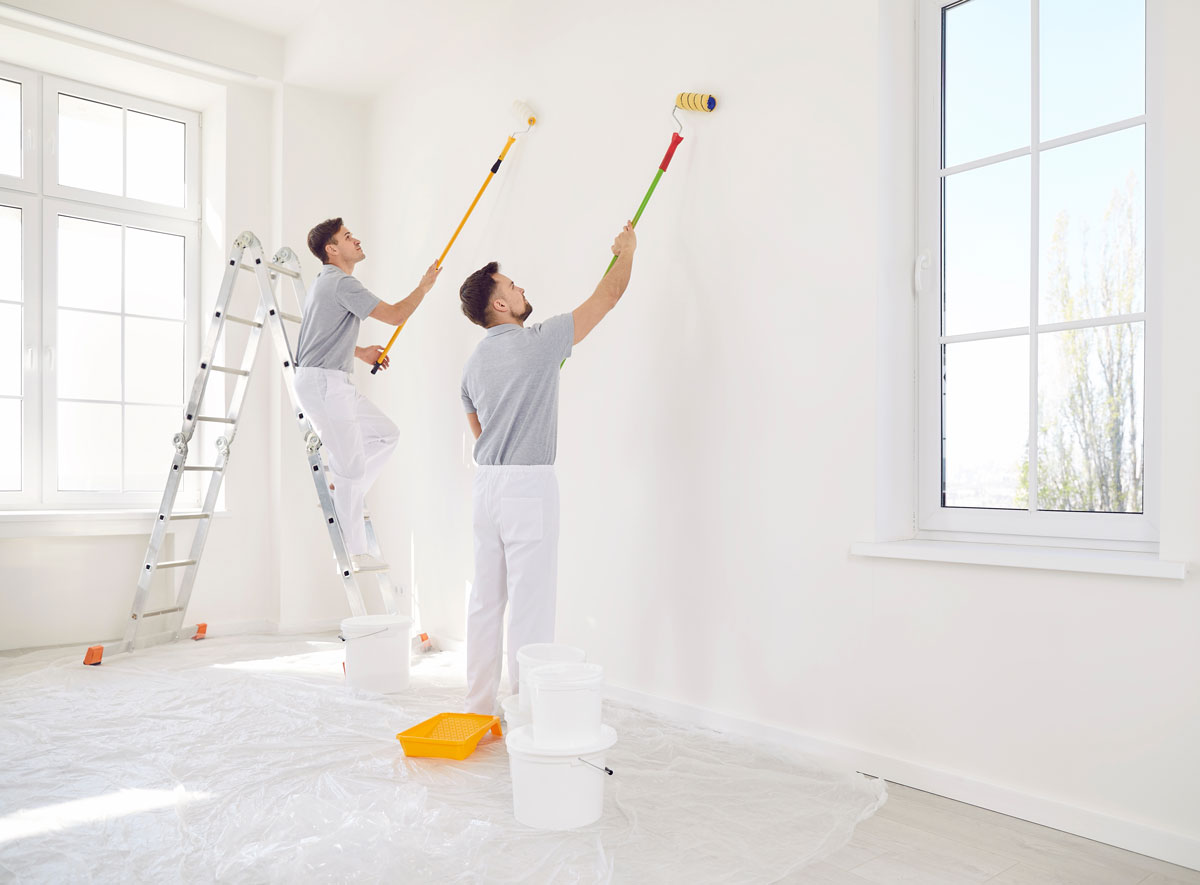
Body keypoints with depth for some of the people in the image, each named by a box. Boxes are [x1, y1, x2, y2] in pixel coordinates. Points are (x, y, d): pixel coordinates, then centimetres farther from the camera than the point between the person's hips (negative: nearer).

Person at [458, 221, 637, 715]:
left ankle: (478, 706, 23)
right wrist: (626, 251, 17)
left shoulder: (474, 363, 10)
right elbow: (607, 297, 0)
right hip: (528, 485, -7)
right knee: (530, 601, -1)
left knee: (486, 598, 13)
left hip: (486, 483, 8)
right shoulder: (539, 342, -10)